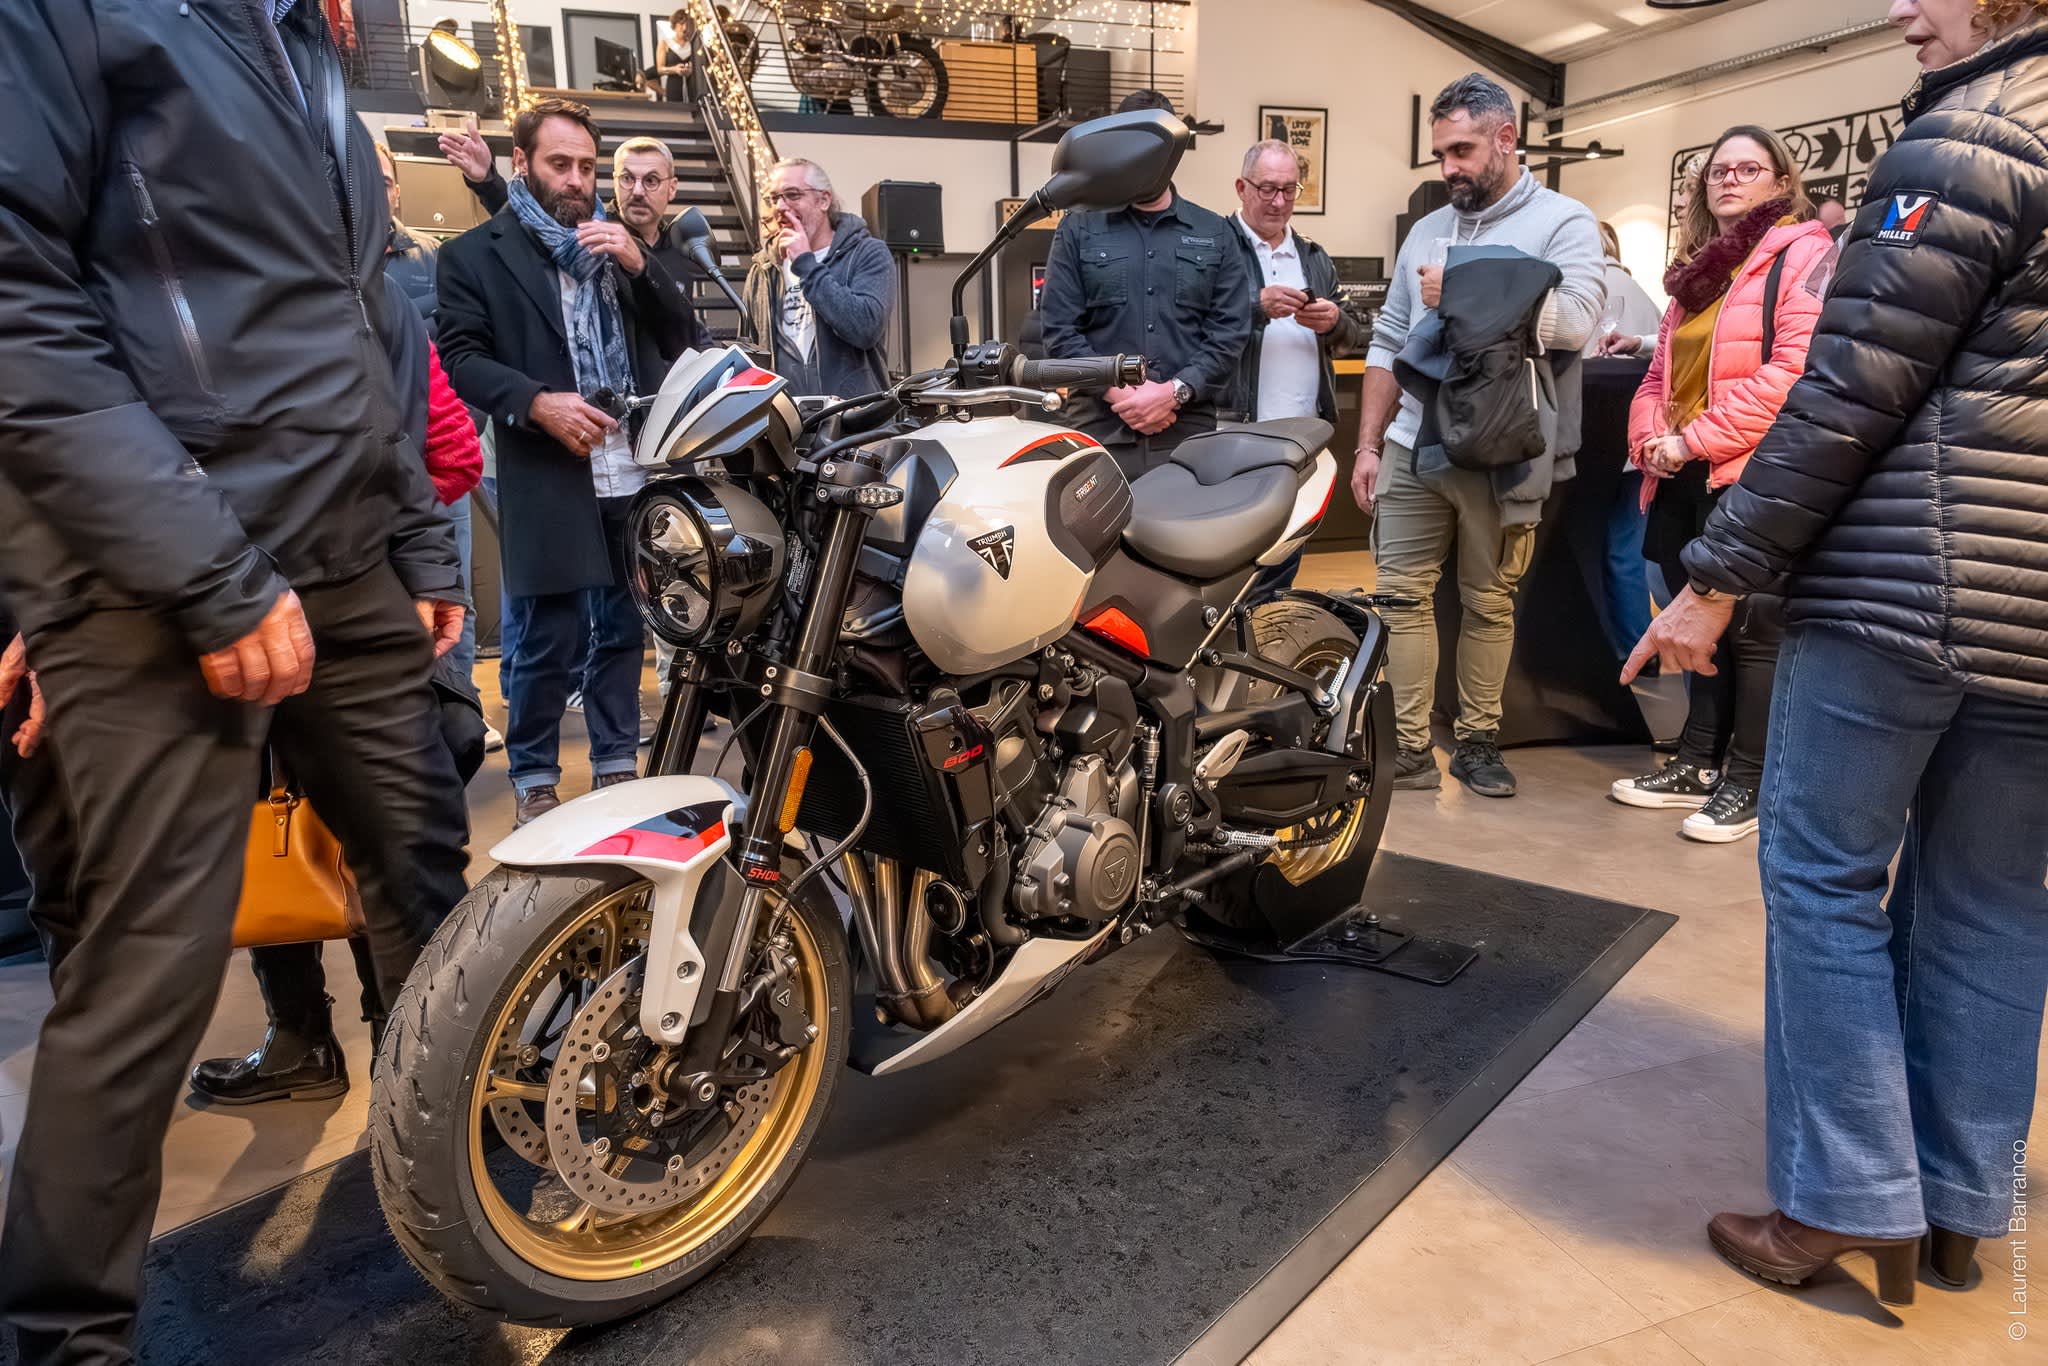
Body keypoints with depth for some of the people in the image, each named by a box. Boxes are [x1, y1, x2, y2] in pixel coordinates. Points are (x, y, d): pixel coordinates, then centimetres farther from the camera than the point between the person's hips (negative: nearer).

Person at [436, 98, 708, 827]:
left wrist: (638, 265, -4)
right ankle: (535, 781, 13)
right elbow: (460, 358, -3)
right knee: (547, 642, -1)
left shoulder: (619, 243, 20)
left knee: (622, 630, 10)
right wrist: (537, 402, -18)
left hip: (637, 474, 4)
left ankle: (618, 767, 22)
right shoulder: (474, 254, 6)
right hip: (548, 480, -4)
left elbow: (684, 340, 11)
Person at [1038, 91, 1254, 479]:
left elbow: (1231, 330, 6)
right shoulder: (1079, 229, 11)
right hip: (1100, 426, -1)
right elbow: (1059, 327, 3)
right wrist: (1118, 392, -9)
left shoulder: (1215, 234, 14)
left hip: (1189, 429, 1)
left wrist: (1174, 392, -9)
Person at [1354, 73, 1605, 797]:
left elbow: (1573, 322, -19)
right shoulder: (1428, 229, 16)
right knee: (1403, 596, 0)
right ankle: (1411, 749, 6)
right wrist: (1368, 445, 11)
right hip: (1412, 448, 4)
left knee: (1489, 604, 7)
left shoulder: (1563, 222, 0)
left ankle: (1477, 740, 20)